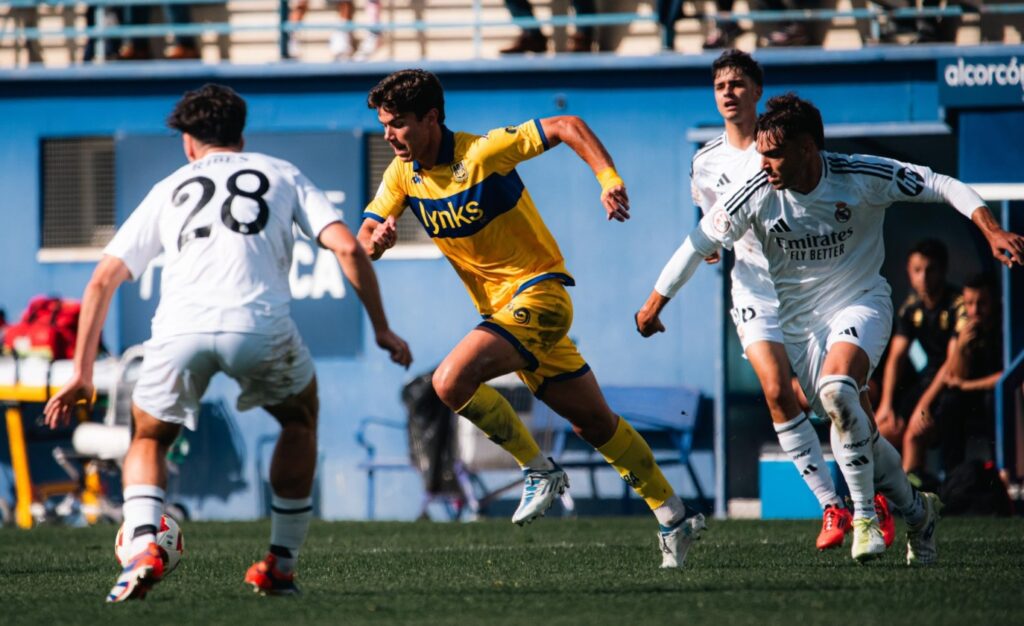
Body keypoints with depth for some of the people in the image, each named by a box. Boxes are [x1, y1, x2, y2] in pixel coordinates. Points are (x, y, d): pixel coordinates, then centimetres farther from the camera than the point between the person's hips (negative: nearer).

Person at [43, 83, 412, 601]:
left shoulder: (170, 188, 29)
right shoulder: (281, 174, 26)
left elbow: (103, 281, 23)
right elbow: (348, 249, 12)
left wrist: (82, 375, 26)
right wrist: (381, 329, 20)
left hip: (180, 328, 1)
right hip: (259, 324, -1)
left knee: (148, 440, 26)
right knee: (301, 419, 29)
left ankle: (142, 547, -2)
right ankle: (281, 564, 24)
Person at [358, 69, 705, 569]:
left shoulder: (483, 152, -17)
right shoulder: (402, 174, 2)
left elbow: (568, 127, -15)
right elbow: (362, 241, 3)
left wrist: (609, 181, -27)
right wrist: (376, 241, -22)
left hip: (539, 292, -7)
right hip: (500, 307, 7)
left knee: (451, 381, -25)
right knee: (594, 423, 13)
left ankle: (539, 471, -10)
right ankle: (673, 518, 22)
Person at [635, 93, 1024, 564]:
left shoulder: (862, 176, -20)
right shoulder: (756, 194, -16)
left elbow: (943, 186, -13)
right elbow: (698, 245, -3)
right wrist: (654, 305, 3)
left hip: (860, 301, -3)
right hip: (796, 320, 3)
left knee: (836, 391, -30)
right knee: (855, 430, 1)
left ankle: (865, 515, -18)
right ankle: (917, 512, 25)